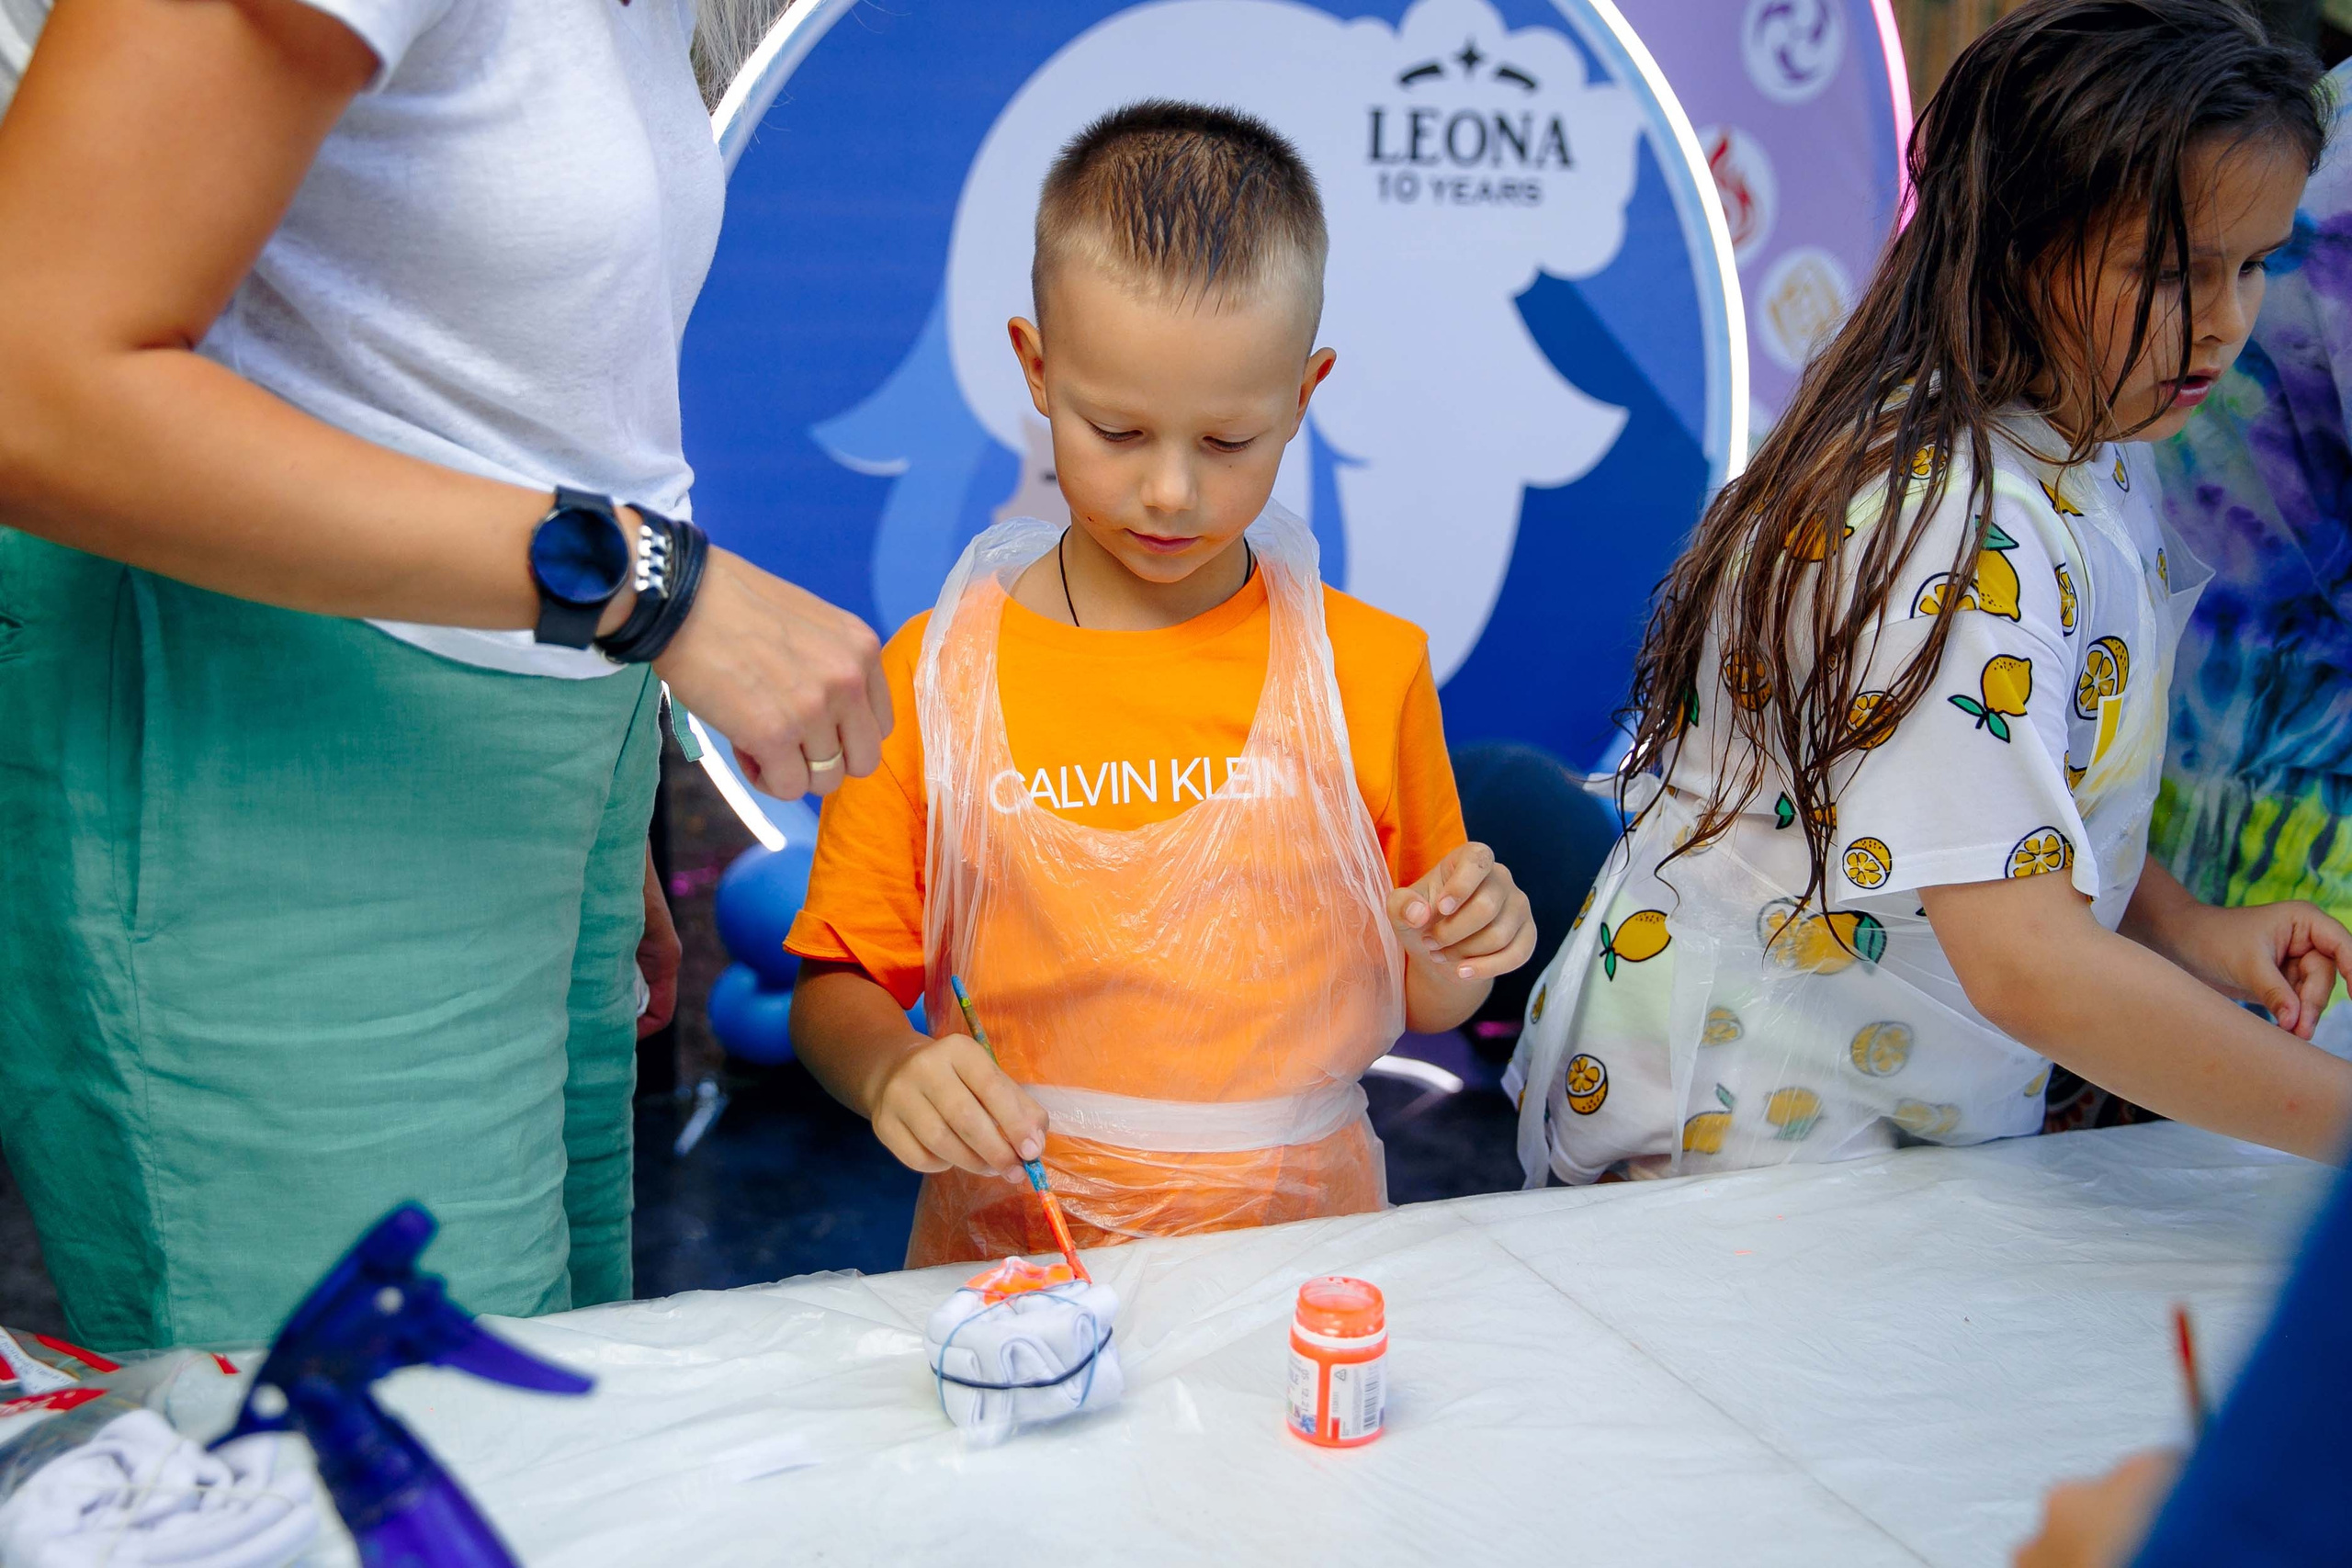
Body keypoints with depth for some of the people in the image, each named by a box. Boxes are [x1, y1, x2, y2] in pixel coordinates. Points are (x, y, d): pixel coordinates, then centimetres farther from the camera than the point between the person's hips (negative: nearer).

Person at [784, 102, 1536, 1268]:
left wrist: (1455, 957, -7)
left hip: (1301, 1237, 1)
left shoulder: (1372, 669, 4)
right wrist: (891, 1070, -16)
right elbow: (837, 986, 4)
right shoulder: (930, 680, -1)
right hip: (1013, 1250, -1)